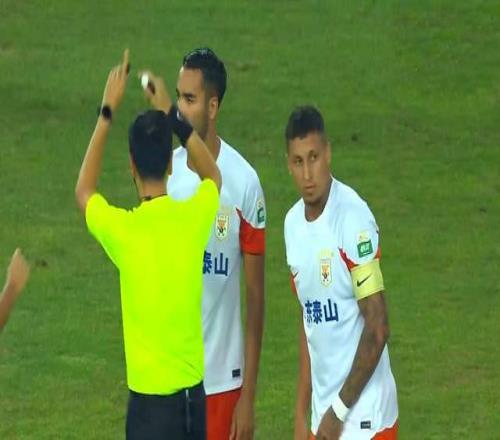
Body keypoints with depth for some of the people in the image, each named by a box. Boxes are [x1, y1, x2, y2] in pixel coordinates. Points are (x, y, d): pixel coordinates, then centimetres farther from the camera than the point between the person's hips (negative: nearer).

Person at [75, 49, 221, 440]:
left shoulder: (123, 229, -15)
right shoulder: (192, 218, -6)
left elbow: (83, 191, 9)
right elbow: (212, 176, 21)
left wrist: (108, 112, 9)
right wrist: (172, 117, 17)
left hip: (150, 398, -4)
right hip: (195, 393, 4)